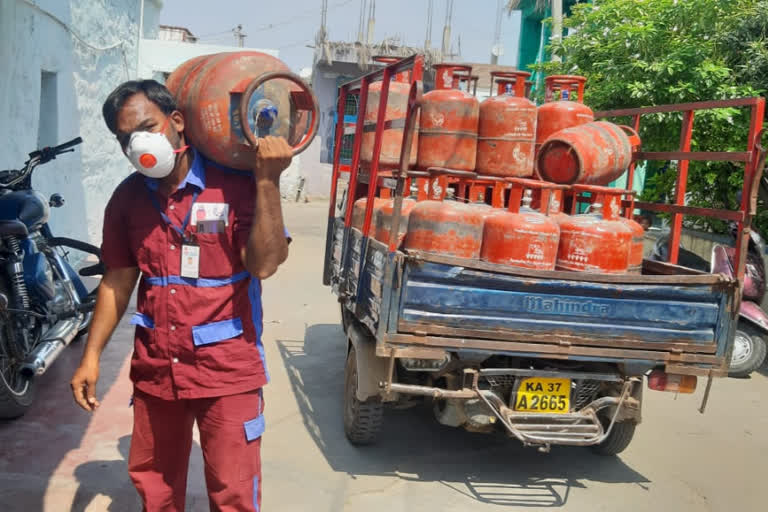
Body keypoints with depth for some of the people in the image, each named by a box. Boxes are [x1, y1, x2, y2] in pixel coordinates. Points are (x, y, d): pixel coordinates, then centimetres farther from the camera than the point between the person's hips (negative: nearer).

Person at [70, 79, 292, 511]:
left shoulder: (235, 184, -12)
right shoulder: (128, 198, 3)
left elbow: (265, 264, -21)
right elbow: (118, 282, 10)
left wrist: (268, 182, -27)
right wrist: (92, 356, 7)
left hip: (227, 370, -4)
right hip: (155, 369, 5)